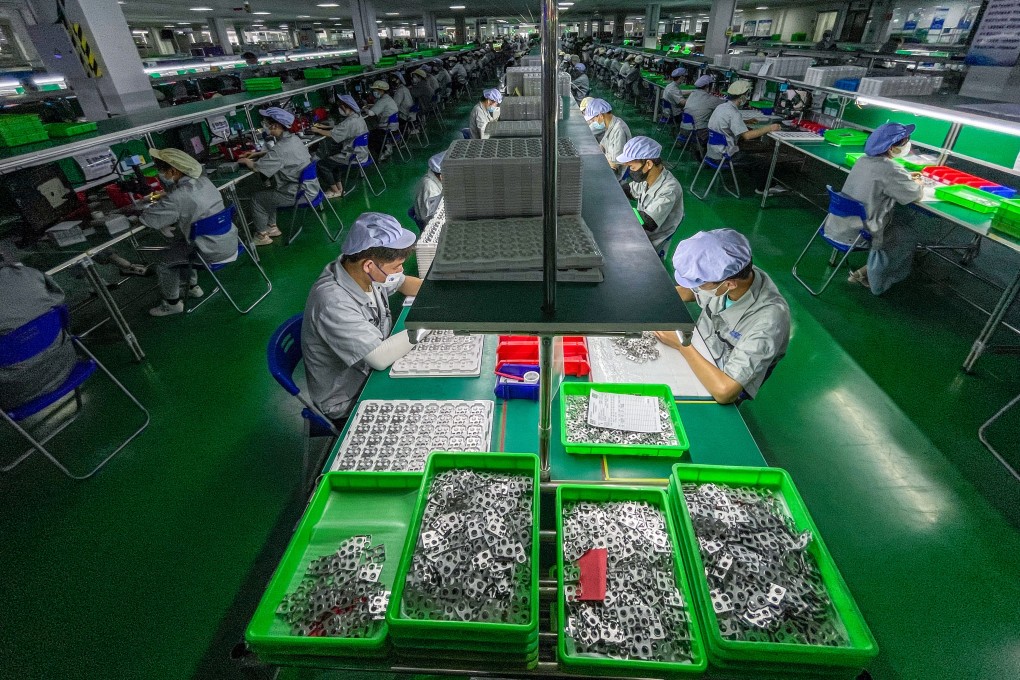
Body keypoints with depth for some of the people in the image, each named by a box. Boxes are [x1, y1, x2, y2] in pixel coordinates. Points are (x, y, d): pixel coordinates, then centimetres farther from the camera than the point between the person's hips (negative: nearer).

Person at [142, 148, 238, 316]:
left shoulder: (177, 198, -25)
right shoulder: (203, 180, -1)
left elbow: (147, 218, -14)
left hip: (215, 253, -8)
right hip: (230, 241, 8)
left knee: (161, 258, 13)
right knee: (178, 241, 30)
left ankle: (172, 304, 29)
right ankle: (192, 286, 44)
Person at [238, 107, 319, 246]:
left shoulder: (281, 148, -24)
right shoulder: (293, 138, 3)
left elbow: (257, 167, -19)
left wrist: (245, 161, 1)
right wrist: (260, 153, 16)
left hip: (299, 194, -9)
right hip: (309, 186, 9)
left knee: (257, 198, 7)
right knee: (267, 193, 24)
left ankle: (262, 236, 20)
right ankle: (272, 227, 33)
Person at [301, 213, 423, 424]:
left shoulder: (360, 271, -13)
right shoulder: (333, 302, -35)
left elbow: (403, 282, 8)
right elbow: (380, 358, -35)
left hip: (371, 371, 7)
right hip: (348, 402, -7)